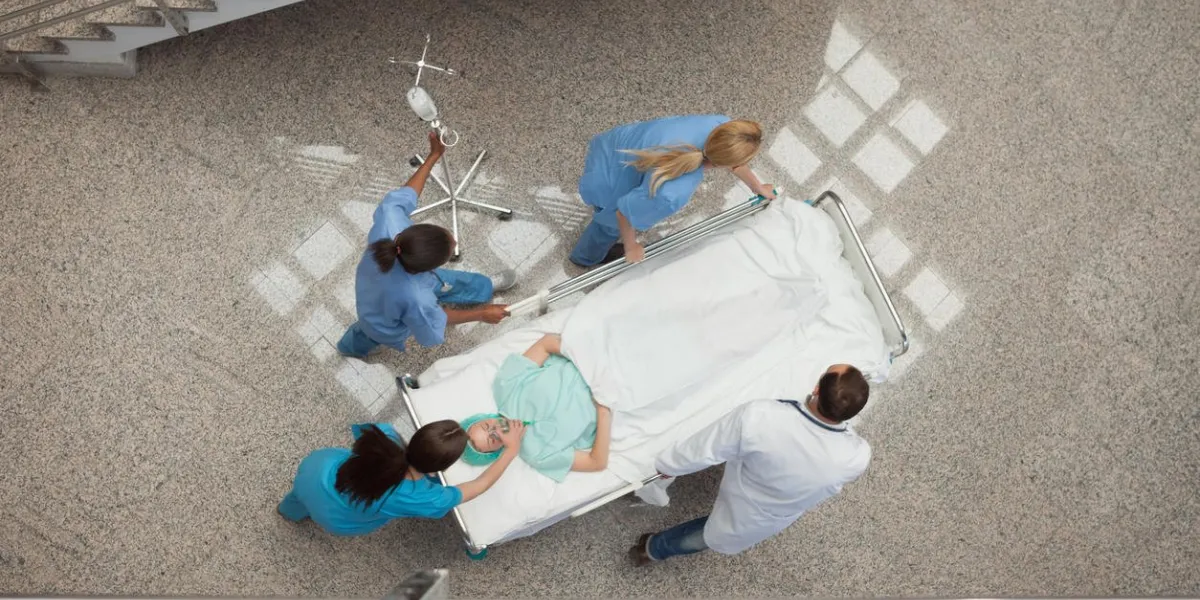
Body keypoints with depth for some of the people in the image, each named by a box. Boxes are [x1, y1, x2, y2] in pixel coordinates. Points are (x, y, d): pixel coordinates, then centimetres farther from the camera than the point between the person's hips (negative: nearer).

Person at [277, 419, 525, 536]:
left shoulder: (385, 439, -31)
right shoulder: (428, 499, -35)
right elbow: (480, 485, -18)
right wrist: (513, 448, -10)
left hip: (315, 469, 2)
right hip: (333, 521, -1)